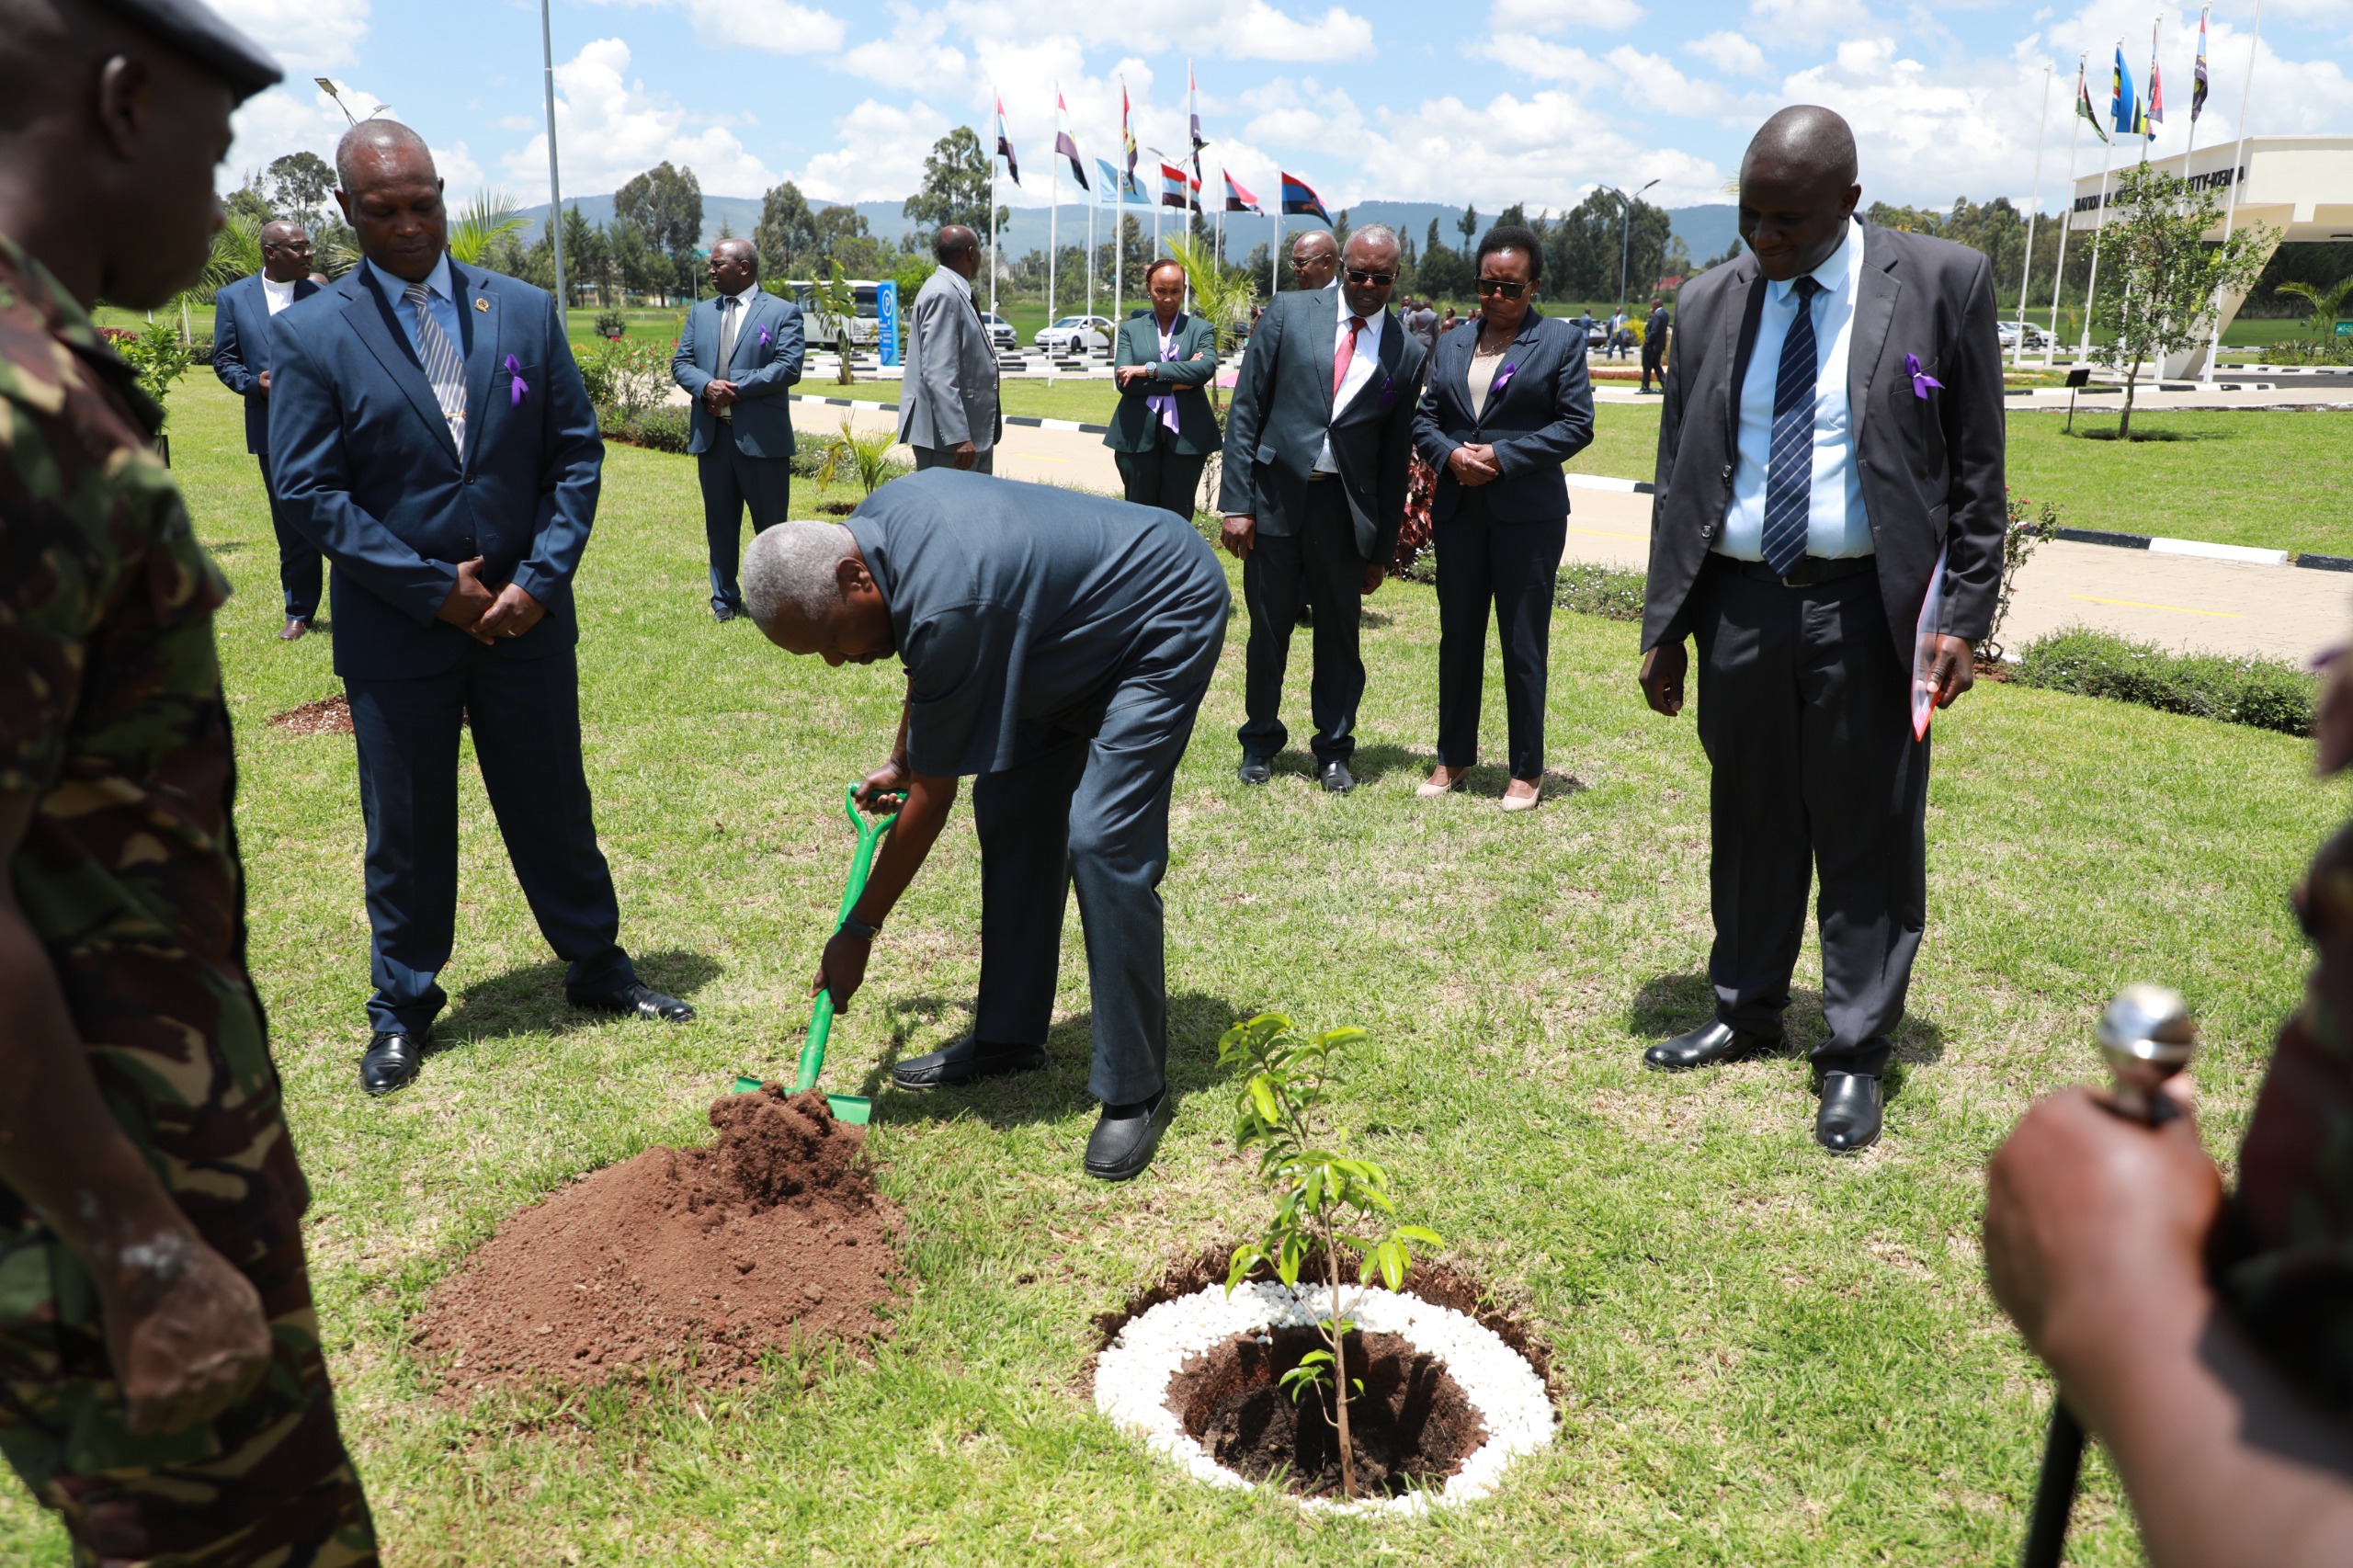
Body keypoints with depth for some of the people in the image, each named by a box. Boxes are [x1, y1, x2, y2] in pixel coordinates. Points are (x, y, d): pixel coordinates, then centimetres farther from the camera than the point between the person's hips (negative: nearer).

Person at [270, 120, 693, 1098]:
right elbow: (309, 489, -6)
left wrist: (540, 578, -9)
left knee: (555, 805, 13)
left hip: (525, 618, 2)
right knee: (405, 828, 10)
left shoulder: (525, 310, 3)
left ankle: (597, 968, 30)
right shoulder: (313, 333, -4)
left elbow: (576, 452, 2)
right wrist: (432, 588, -13)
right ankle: (403, 1008, 28)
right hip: (394, 632, -1)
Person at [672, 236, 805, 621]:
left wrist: (736, 386, -17)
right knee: (720, 523, 10)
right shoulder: (700, 313, 16)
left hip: (761, 436, -4)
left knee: (771, 523, 2)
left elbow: (788, 367, -12)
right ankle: (724, 599, 20)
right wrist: (706, 385, -12)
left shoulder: (783, 312, 0)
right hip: (711, 435, 5)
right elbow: (681, 362, 10)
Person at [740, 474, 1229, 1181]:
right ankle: (1009, 1036, 18)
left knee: (1102, 842, -19)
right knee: (1011, 812, 7)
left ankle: (1135, 1092, -9)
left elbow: (932, 798, -24)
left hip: (1166, 618, -10)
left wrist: (858, 931, -14)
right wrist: (901, 761, 24)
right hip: (1075, 622, 10)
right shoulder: (877, 518, -9)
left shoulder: (949, 607, -35)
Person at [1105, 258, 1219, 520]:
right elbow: (1122, 380, -4)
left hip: (1185, 436, -1)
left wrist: (1150, 369, -16)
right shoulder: (1131, 329, 11)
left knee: (1178, 517, 2)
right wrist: (1175, 382, -13)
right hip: (1138, 436, 1)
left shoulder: (1201, 329, 9)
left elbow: (1206, 368, -12)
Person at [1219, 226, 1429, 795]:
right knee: (1268, 628, 8)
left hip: (1344, 508, 1)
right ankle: (1261, 741, 26)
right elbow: (1245, 410, -1)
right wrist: (1237, 503, -8)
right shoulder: (1289, 312, 2)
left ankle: (1334, 751, 23)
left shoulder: (1407, 355, 4)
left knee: (1339, 634, 8)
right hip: (1274, 496, 0)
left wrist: (1381, 549, 6)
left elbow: (1394, 458, 7)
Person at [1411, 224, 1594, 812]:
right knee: (1458, 637, 10)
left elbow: (1576, 424, -7)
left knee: (1523, 644, 1)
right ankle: (1454, 757, 23)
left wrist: (1502, 456, -14)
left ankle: (1527, 769, 12)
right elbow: (1425, 418, 12)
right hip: (1458, 511, 4)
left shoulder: (1562, 341, 0)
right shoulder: (1451, 346, 14)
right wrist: (1450, 454, -9)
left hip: (1528, 514, -4)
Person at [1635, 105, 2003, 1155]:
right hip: (1739, 606, 3)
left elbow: (1976, 467, 0)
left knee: (1869, 839, 4)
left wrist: (1964, 616, -6)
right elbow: (1677, 474, 10)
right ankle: (1747, 1015, 31)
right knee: (1749, 825, 14)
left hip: (1868, 611, -3)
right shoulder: (1713, 301, 7)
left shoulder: (1944, 282, -2)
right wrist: (1662, 628, 7)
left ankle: (1855, 1057, 18)